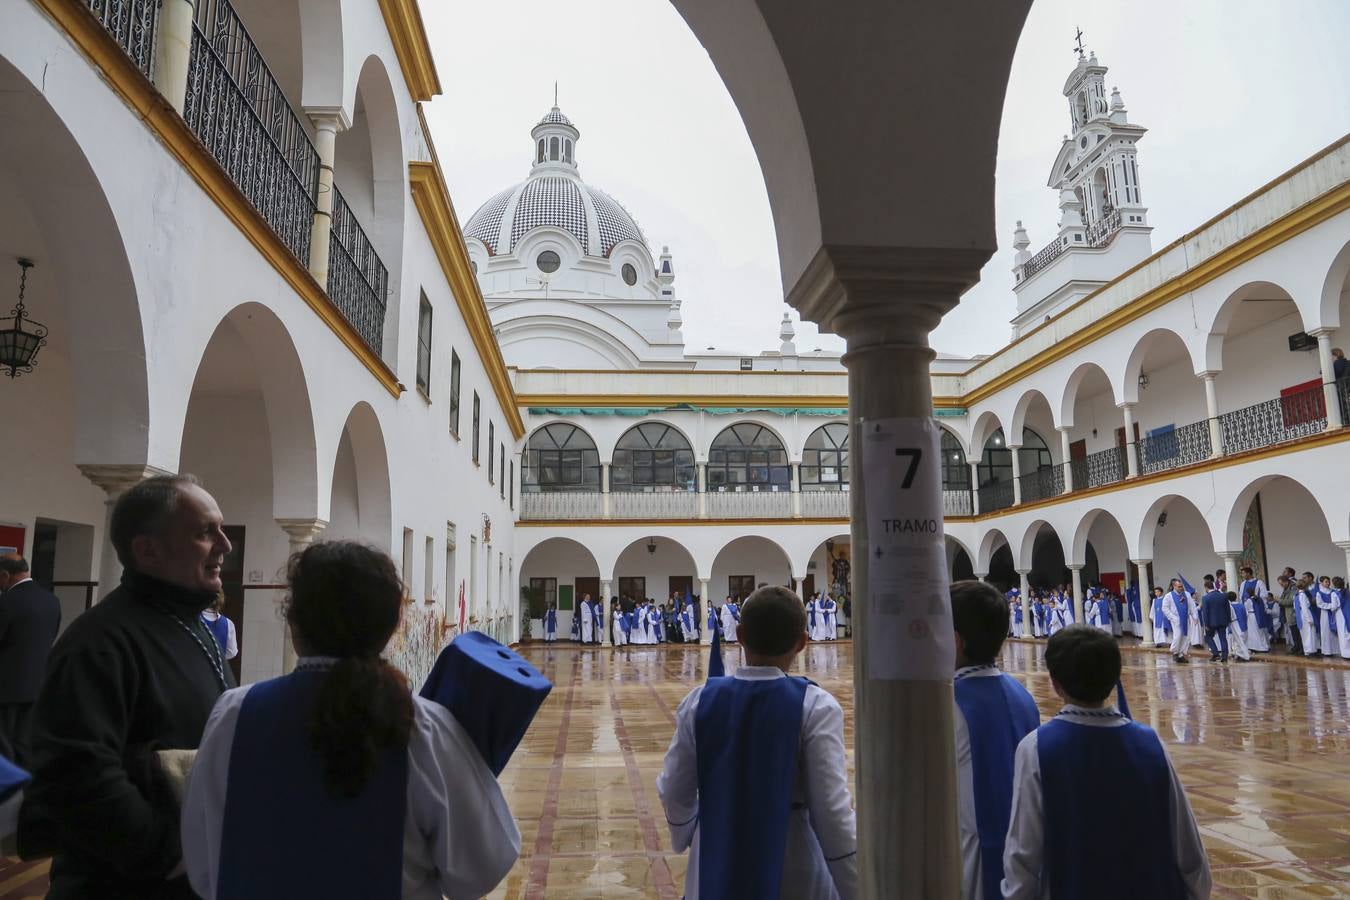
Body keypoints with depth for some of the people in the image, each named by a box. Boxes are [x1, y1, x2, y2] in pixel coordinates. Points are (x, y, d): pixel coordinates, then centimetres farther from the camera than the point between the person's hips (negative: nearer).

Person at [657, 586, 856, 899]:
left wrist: (686, 835, 21)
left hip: (717, 864, 2)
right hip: (792, 870, -2)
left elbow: (674, 792, 1)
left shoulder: (699, 702, -8)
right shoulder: (815, 707, -17)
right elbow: (832, 812, -17)